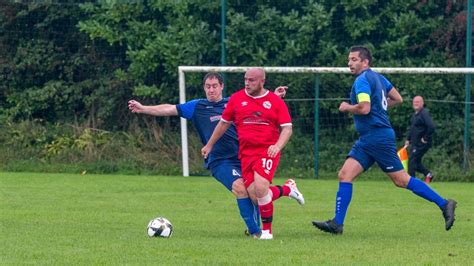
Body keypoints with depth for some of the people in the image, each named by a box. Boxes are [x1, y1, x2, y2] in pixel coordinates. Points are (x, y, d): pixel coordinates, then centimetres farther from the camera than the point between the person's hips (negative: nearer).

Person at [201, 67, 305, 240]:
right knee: (254, 196, -11)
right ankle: (287, 189, 20)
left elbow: (287, 128, 1)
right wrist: (209, 145, 26)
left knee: (260, 188, -25)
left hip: (268, 151, -3)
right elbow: (224, 123, 21)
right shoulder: (236, 98, 10)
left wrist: (278, 146, -17)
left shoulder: (275, 101, 3)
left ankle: (267, 230, -7)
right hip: (246, 153, 3)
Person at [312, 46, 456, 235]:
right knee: (345, 175, 0)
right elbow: (397, 99, 22)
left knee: (401, 180, -5)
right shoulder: (377, 78, 15)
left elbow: (364, 108, -26)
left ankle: (444, 204, 1)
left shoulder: (362, 80, -13)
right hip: (367, 140, 10)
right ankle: (337, 224, -4)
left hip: (378, 137, -10)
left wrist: (347, 107, -8)